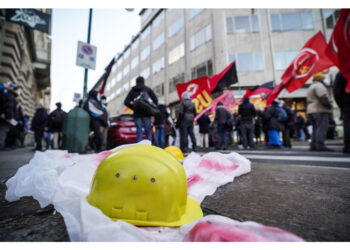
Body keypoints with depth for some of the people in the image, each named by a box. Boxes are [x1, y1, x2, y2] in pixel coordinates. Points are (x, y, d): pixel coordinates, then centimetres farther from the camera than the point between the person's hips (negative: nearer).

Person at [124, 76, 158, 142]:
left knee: (139, 132, 4)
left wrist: (134, 108, 11)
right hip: (146, 113, -2)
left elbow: (126, 102, 5)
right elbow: (155, 100, -3)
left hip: (137, 114, 2)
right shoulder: (148, 89, 7)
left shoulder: (133, 90, 12)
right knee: (148, 132, 3)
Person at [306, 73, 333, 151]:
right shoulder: (319, 85, -3)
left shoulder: (311, 87, 27)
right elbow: (323, 97, -18)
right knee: (322, 128, -13)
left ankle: (313, 146, 5)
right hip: (321, 110, -9)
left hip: (311, 111, 9)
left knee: (315, 129, 8)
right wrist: (329, 105, -7)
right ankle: (320, 146, -19)